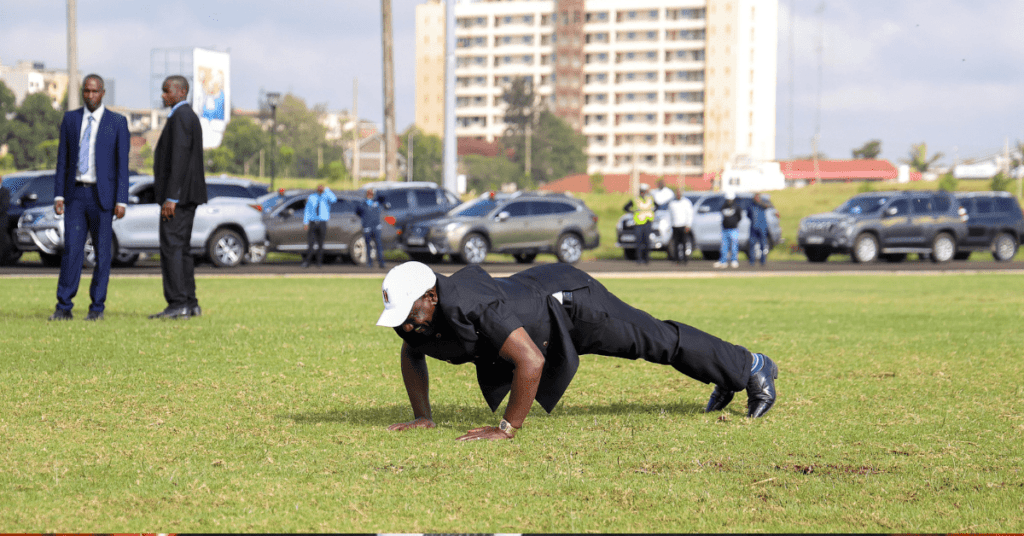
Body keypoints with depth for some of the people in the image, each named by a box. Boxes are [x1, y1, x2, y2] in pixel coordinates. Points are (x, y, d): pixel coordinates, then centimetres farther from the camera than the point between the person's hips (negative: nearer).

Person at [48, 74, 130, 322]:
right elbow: (62, 160, 8)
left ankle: (97, 307, 10)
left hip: (102, 196, -2)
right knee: (71, 251, -4)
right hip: (75, 195, 2)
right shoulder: (70, 119, 8)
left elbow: (122, 164, -3)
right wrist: (58, 195, 0)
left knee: (102, 253, 2)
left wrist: (121, 201, -10)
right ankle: (64, 307, -2)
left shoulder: (117, 122, 0)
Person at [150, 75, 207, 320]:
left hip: (177, 195, -11)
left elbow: (179, 159, -21)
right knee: (181, 249, 11)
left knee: (171, 247, -11)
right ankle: (190, 304, 12)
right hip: (187, 196, 11)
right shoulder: (189, 116, 19)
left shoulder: (180, 117, -13)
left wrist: (170, 198, -23)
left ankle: (178, 304, -14)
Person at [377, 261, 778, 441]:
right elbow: (411, 354, 5)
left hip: (570, 302, -9)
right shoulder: (414, 314, -19)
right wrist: (422, 416, -5)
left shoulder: (472, 307, -45)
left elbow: (532, 361, -49)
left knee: (658, 341, 8)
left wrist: (508, 429, -43)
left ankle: (750, 367, 34)